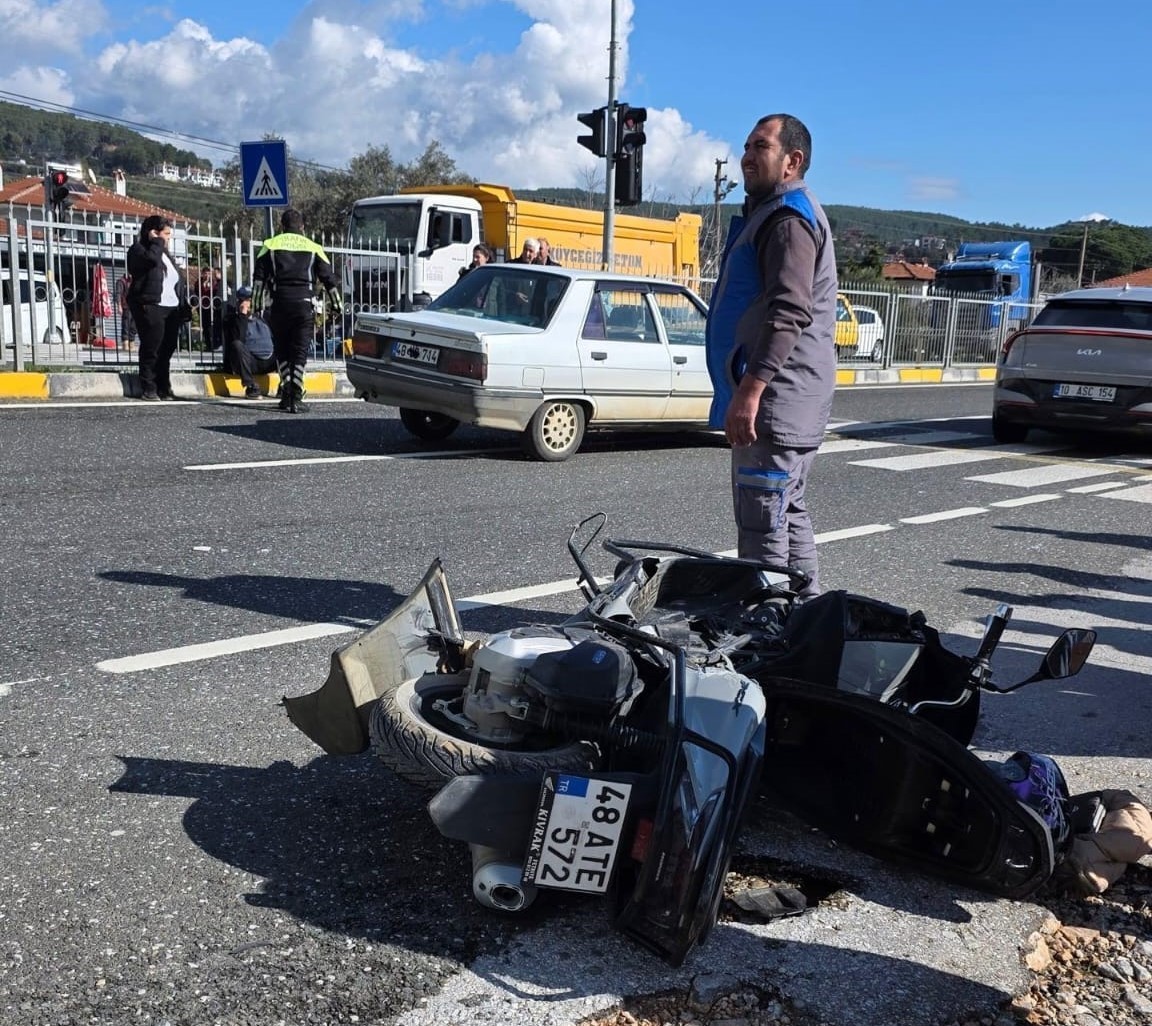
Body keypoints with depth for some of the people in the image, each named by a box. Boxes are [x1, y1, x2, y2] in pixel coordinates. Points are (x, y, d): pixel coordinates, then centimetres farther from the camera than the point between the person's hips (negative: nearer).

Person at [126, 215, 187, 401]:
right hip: (151, 307, -7)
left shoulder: (165, 253, 23)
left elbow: (178, 280, 24)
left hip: (172, 308, 7)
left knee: (167, 350, 6)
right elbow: (151, 258, -24)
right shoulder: (138, 249, 0)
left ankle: (164, 388, 12)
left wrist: (184, 303, 14)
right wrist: (157, 241, -8)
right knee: (151, 350, -6)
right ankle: (148, 389, -2)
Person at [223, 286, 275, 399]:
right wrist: (243, 315, -14)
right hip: (249, 362, -5)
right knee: (237, 345, -34)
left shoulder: (260, 319, 22)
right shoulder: (231, 320, 4)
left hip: (268, 361, 5)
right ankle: (251, 387, -34)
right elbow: (238, 339, -16)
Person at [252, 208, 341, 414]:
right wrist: (337, 305, 19)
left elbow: (260, 279, 5)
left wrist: (257, 306, 7)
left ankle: (287, 391, 6)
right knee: (300, 353, 2)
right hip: (304, 304, 0)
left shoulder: (270, 246, 11)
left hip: (280, 304, 0)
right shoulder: (313, 248, 12)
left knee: (282, 351, 14)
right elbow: (329, 279, 11)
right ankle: (296, 399, -5)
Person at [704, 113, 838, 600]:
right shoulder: (770, 213, 23)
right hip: (783, 403, 11)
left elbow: (789, 314, -24)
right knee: (787, 514, 16)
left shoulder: (789, 219, -12)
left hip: (775, 401, -11)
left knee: (761, 523, -9)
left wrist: (750, 390, -28)